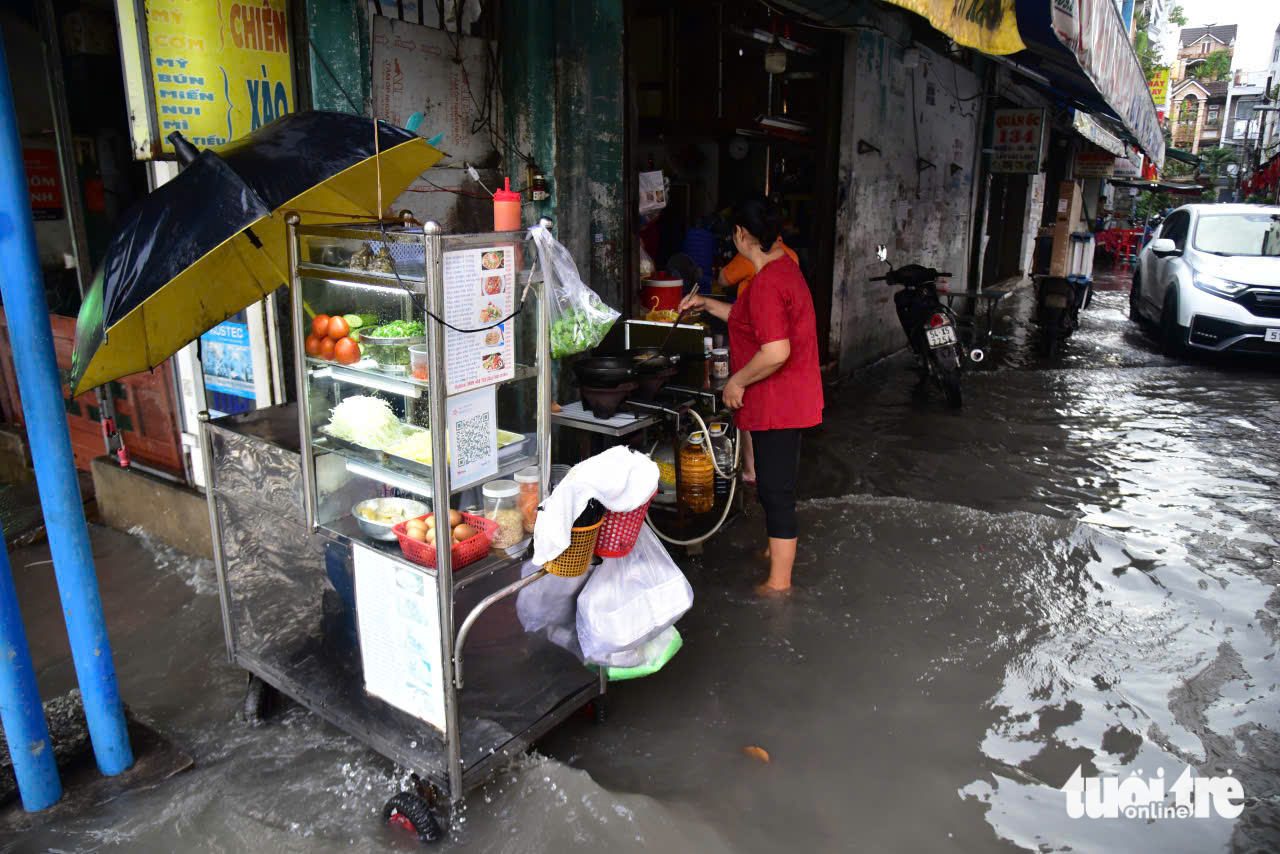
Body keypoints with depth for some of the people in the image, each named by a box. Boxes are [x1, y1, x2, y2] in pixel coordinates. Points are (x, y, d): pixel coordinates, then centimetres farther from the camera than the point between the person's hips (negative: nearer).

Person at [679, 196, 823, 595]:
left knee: (775, 488, -1)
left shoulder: (765, 282, -23)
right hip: (791, 398, 10)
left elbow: (776, 352, -31)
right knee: (779, 483, 25)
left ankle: (778, 582, 9)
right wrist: (708, 304, 24)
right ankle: (780, 549, 43)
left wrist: (737, 380, -17)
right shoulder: (784, 264, 10)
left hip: (777, 403, -10)